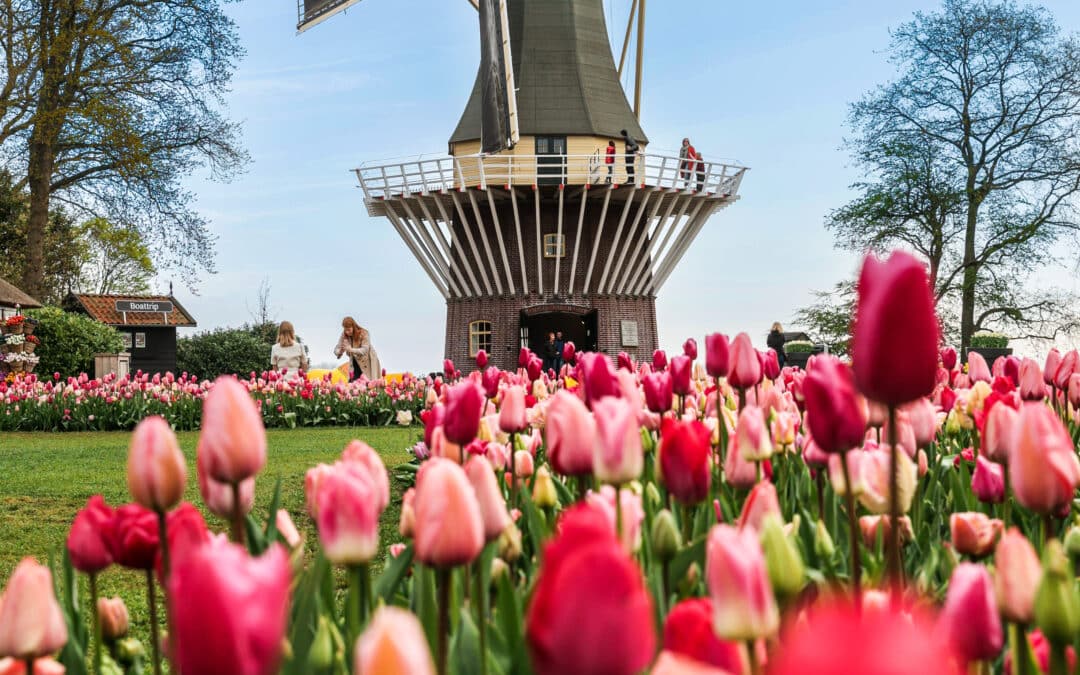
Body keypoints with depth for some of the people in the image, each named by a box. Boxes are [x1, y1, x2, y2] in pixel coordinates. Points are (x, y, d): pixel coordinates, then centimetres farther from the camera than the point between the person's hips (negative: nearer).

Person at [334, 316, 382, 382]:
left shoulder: (363, 333, -22)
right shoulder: (344, 335, -9)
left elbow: (365, 350, -31)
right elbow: (336, 349, -10)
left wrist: (351, 350, -47)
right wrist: (340, 351, -35)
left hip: (368, 363, -4)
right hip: (355, 363, 4)